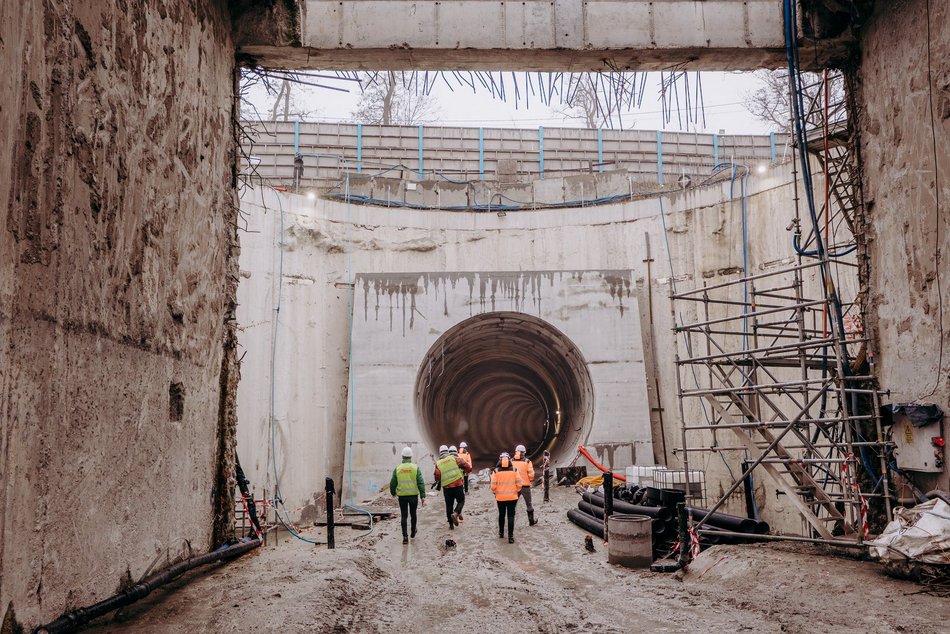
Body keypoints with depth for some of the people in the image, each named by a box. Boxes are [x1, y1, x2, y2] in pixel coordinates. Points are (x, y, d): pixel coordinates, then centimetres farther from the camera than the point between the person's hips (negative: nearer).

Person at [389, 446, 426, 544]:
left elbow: (393, 483, 3)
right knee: (413, 514, 19)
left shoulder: (397, 468, -2)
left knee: (404, 516, 4)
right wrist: (423, 496, -7)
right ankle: (413, 533, 34)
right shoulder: (415, 467, -5)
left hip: (402, 496, 0)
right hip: (413, 495, 0)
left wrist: (393, 493, 23)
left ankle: (405, 536, -5)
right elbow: (421, 483, -9)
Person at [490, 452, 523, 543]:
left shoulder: (496, 471, -9)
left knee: (501, 515, 19)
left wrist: (495, 492, 10)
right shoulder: (514, 470, -7)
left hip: (500, 497, 1)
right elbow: (519, 484, -7)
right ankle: (510, 536, -1)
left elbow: (493, 485, -10)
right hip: (512, 497, 0)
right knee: (511, 516, 4)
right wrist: (517, 491, 11)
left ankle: (501, 532, 32)